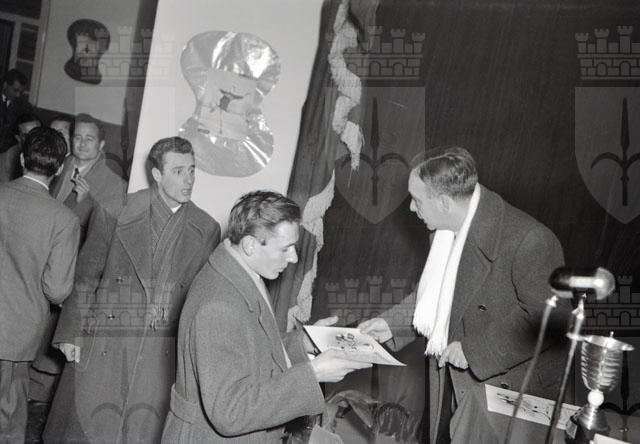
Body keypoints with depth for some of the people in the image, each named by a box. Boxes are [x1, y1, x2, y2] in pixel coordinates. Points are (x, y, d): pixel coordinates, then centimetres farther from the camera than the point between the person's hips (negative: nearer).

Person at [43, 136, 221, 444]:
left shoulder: (207, 229, 3)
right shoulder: (115, 213, -3)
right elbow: (85, 277, 2)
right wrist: (71, 334, -1)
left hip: (165, 354, 1)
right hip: (105, 346, -1)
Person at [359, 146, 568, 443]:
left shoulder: (529, 241, -26)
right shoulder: (448, 230, 1)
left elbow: (547, 316, -25)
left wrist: (474, 350, -24)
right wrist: (391, 324, 4)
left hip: (508, 393, -7)